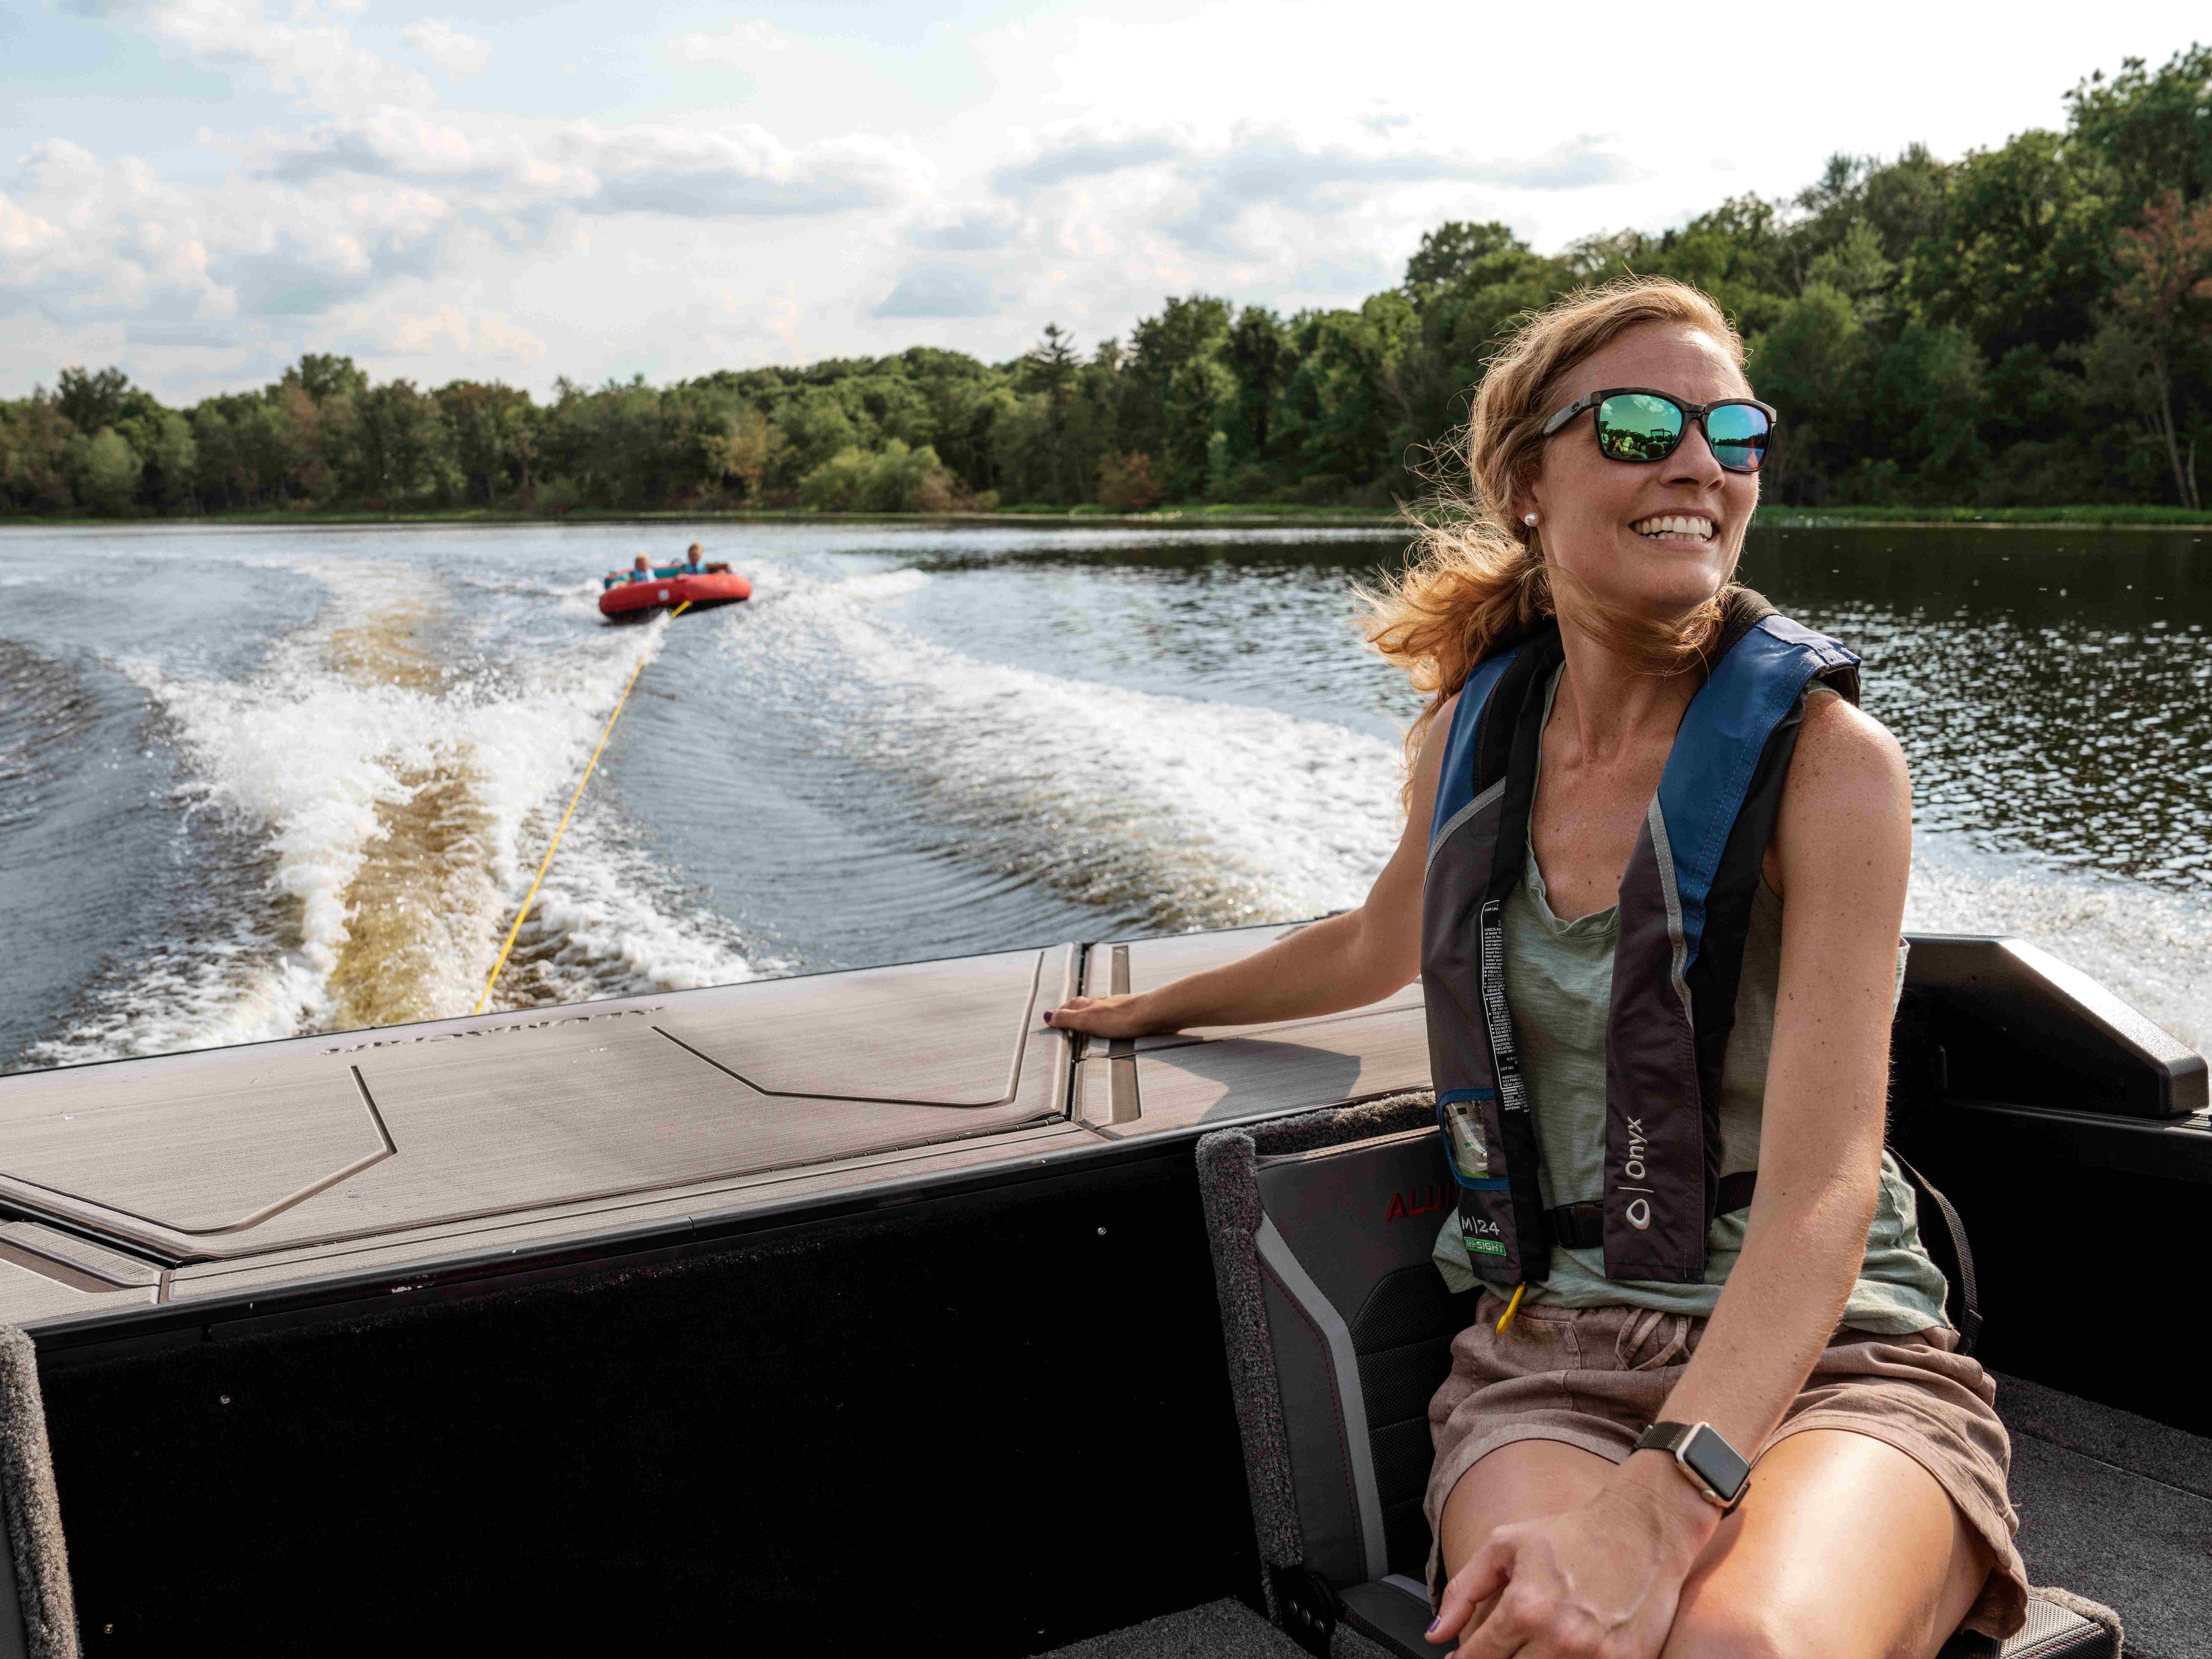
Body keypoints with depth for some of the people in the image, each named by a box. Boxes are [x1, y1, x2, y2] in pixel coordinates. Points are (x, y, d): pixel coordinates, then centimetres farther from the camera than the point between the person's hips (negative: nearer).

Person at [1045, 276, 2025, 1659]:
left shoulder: (1827, 759, -10)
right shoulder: (1470, 734, 5)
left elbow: (1820, 1190, -19)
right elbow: (1381, 945, 27)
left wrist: (1656, 1504, -33)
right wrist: (1157, 1007, 41)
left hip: (1826, 1354, -2)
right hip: (1546, 1350, 2)